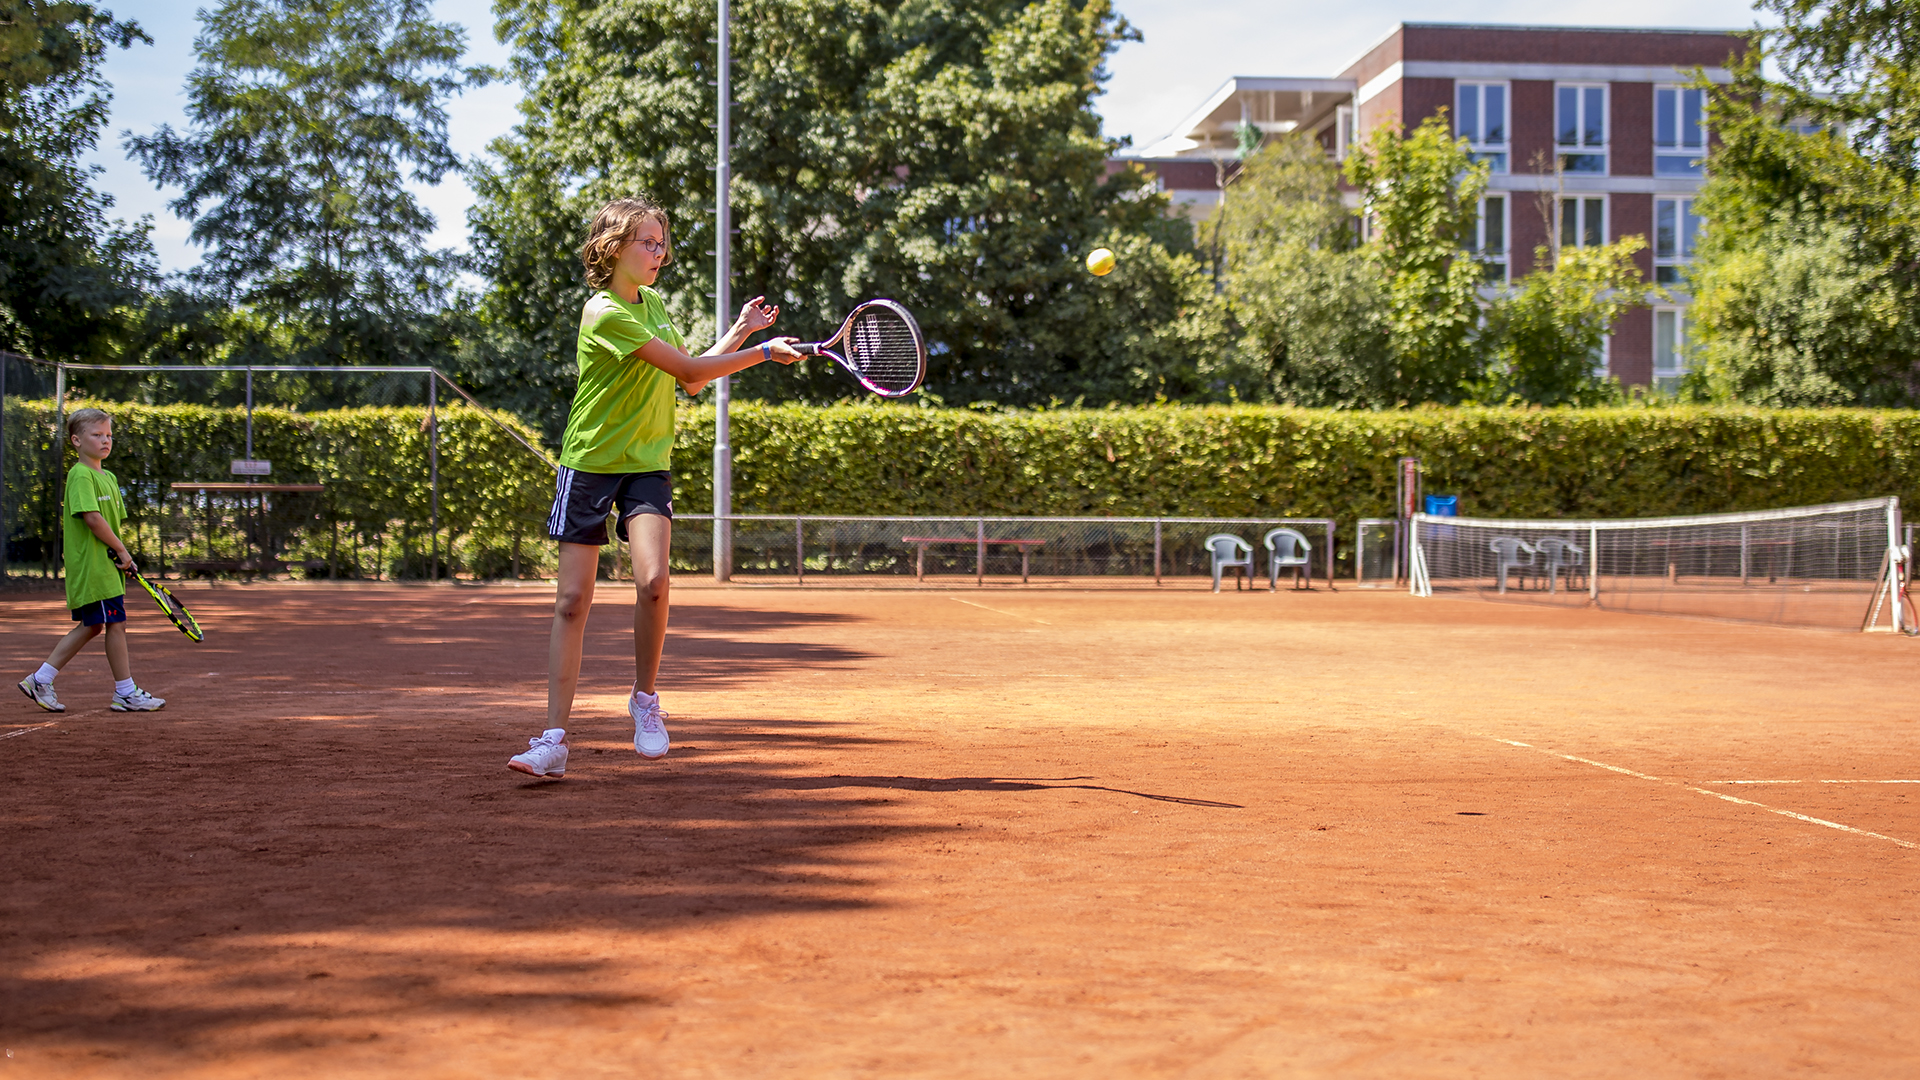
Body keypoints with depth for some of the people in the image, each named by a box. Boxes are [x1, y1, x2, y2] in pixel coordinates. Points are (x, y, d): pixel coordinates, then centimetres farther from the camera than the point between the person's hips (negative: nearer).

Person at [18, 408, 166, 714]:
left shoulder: (108, 477, 16)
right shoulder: (81, 474, -13)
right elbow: (93, 518, -22)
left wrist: (122, 557, 3)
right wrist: (122, 550, -14)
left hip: (107, 564, 9)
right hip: (91, 564, -9)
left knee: (90, 626, 12)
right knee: (116, 622, -5)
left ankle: (40, 680, 18)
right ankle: (125, 693, 3)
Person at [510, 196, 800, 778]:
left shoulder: (653, 301, 9)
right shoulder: (605, 312, -16)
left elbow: (690, 383, 16)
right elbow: (689, 368, -19)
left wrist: (740, 330, 10)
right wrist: (763, 352, -14)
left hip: (647, 464, 5)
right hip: (590, 462, -5)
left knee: (653, 580, -19)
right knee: (573, 600, -4)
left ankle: (645, 697, 4)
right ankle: (553, 741, 1)